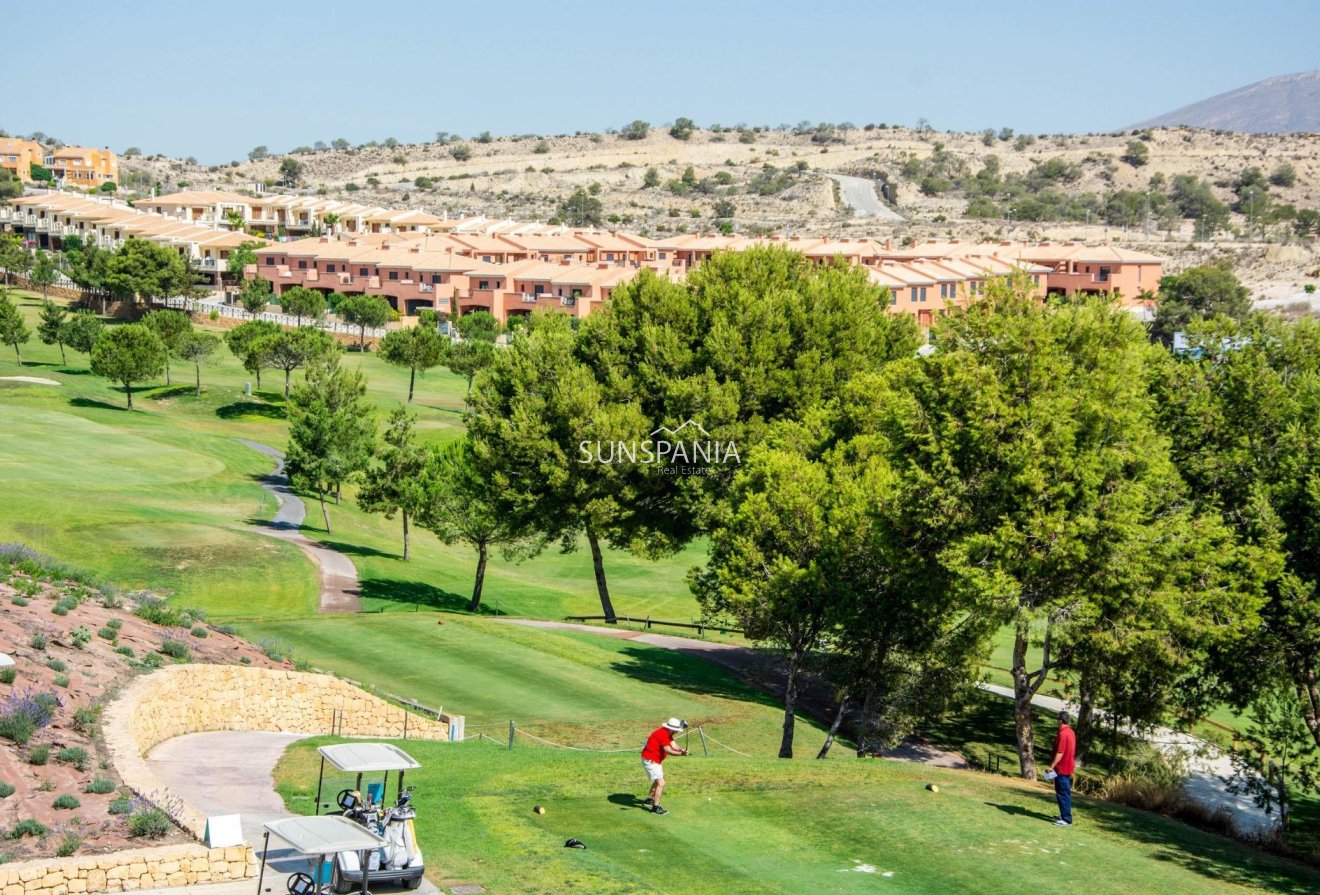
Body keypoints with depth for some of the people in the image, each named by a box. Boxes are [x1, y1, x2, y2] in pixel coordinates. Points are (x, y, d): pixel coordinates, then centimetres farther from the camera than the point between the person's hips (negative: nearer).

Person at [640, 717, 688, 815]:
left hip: (655, 760, 11)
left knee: (659, 780, 27)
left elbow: (673, 746, -4)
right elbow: (668, 750, -29)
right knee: (661, 783, -14)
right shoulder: (663, 734, -24)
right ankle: (655, 807, -10)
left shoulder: (667, 733, 7)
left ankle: (649, 800, 41)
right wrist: (681, 753, -36)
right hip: (650, 760, -11)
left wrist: (682, 750, -24)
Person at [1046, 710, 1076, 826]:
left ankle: (1066, 819, -6)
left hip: (1061, 769, -10)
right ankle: (1064, 815, 28)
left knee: (1063, 794, -6)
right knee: (1066, 793, 18)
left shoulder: (1062, 734, -20)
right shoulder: (1071, 732, 10)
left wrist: (1052, 766, -21)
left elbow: (1060, 752, -23)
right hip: (1069, 768, 10)